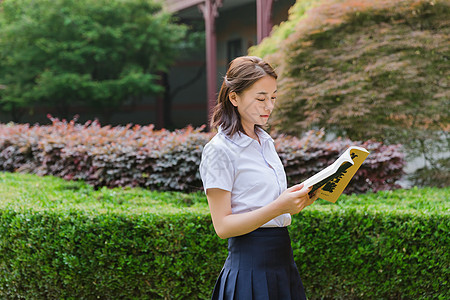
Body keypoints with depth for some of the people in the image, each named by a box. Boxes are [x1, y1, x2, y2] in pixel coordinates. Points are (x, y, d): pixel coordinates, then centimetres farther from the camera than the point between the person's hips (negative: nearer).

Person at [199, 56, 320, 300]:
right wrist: (279, 206, -24)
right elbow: (223, 226, -15)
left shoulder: (266, 141, 13)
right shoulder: (219, 150, -10)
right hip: (251, 267, -7)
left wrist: (303, 199, -1)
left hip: (283, 261, 7)